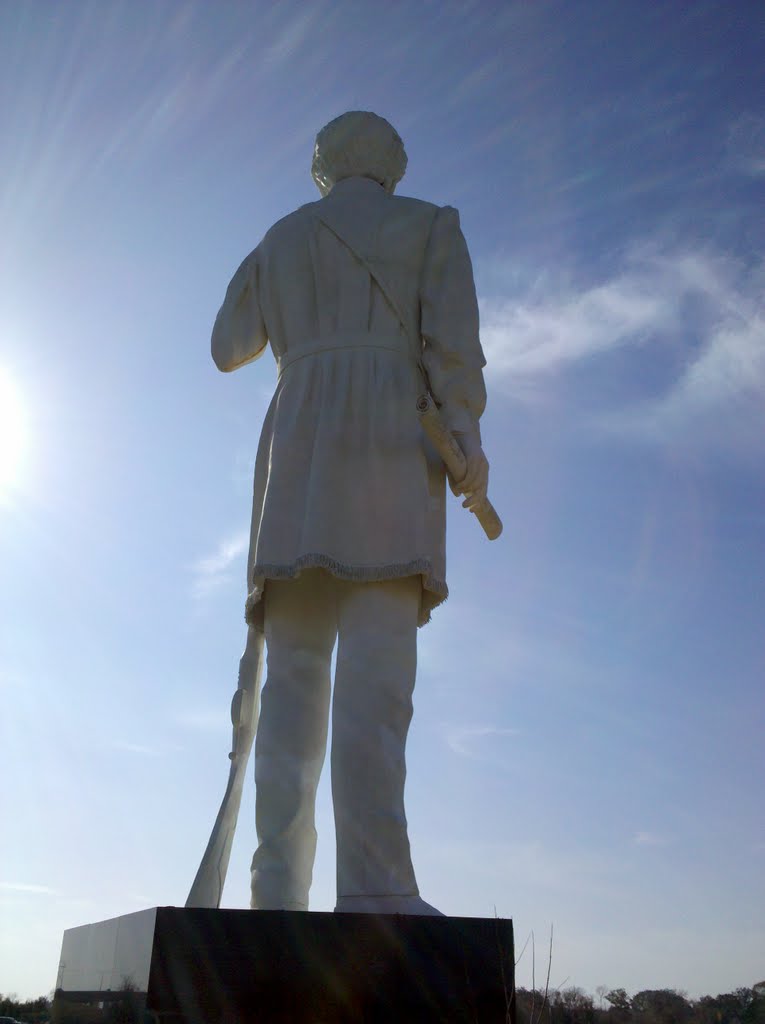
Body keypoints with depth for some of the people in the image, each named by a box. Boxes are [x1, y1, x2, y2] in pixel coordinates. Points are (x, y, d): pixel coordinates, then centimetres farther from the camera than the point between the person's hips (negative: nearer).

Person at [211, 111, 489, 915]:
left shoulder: (280, 239, 27)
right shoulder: (431, 224, 17)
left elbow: (228, 349, 33)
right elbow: (451, 330, 0)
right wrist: (467, 433, -8)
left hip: (296, 443, 4)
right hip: (390, 435, -3)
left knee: (293, 674, -4)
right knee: (375, 661, -17)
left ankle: (277, 887, -13)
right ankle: (374, 881, -28)